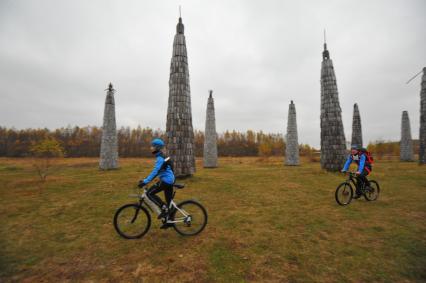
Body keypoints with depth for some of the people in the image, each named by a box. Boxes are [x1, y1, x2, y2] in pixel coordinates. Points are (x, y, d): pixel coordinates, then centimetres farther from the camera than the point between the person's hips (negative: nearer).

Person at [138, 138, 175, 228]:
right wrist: (145, 180, 20)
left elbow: (155, 171, -24)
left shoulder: (160, 158, -15)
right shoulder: (162, 156, 15)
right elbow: (157, 171, 21)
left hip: (166, 180, -10)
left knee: (149, 193, -7)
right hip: (170, 180, 10)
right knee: (169, 201, 16)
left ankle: (164, 208, -4)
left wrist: (145, 181, -26)